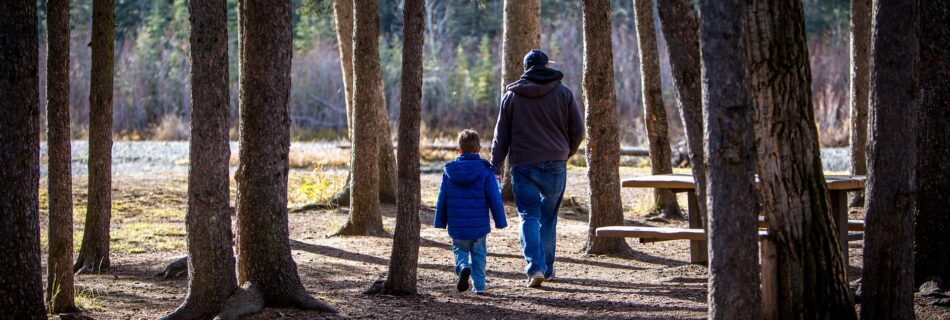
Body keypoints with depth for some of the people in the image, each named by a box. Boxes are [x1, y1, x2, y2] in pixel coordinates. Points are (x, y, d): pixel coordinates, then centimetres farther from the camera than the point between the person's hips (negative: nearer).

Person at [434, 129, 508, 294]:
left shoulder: (449, 171, 0)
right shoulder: (485, 171, -7)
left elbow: (442, 199, 5)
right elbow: (495, 199, -6)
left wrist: (440, 222, 15)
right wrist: (500, 221, 3)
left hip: (456, 226, 1)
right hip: (479, 225, -1)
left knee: (460, 250, 17)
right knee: (478, 253, 15)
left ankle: (463, 267, -14)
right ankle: (479, 285, 12)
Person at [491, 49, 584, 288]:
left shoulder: (512, 95, 3)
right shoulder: (563, 93, 3)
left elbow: (501, 136, 5)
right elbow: (577, 130, 6)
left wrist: (496, 167, 13)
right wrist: (567, 153, 23)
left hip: (523, 164, -1)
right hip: (555, 165, 1)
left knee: (529, 216, 0)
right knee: (548, 217, 13)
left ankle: (535, 267, -17)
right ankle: (547, 268, 17)